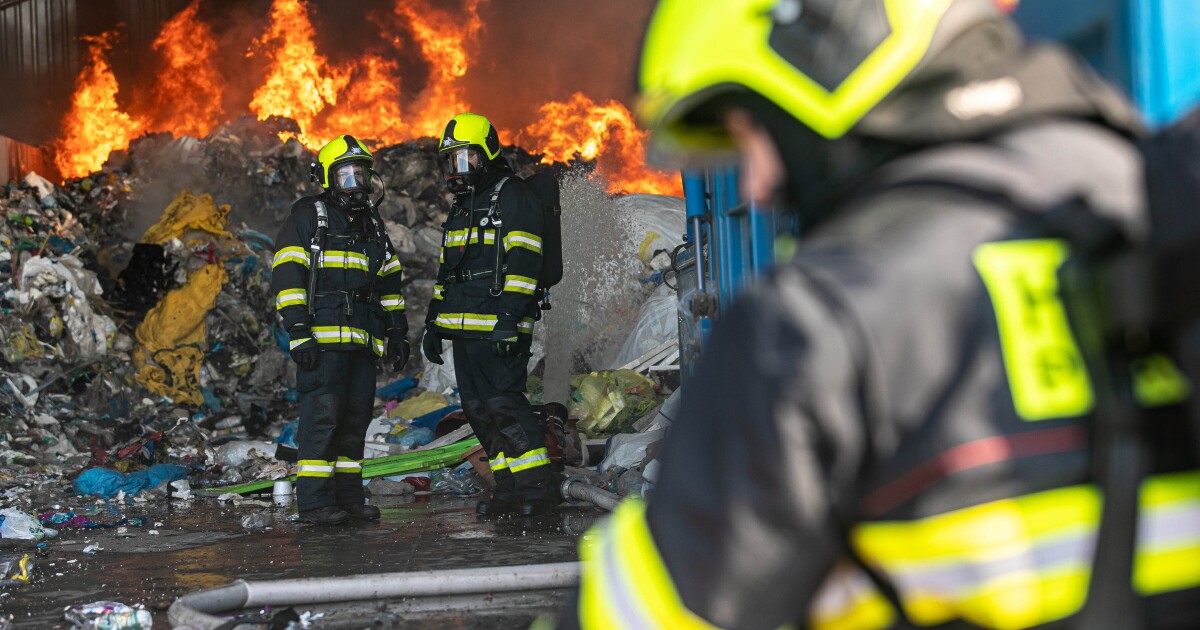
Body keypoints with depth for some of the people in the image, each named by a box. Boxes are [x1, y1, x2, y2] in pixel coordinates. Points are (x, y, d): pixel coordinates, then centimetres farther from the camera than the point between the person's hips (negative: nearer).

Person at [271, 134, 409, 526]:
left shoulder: (372, 225, 21)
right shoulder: (308, 217, 0)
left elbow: (390, 283, 25)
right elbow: (287, 276, -8)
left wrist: (397, 332, 18)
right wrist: (298, 331, -16)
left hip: (362, 340, 7)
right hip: (322, 337, -7)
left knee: (356, 416, 8)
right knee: (321, 413, -10)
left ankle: (348, 497, 15)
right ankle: (313, 501, -7)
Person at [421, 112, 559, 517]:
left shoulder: (514, 198, -5)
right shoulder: (461, 207, 23)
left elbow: (522, 263, -15)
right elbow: (446, 269, 27)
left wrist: (510, 317, -23)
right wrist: (433, 323, 22)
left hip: (499, 328, -9)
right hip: (464, 329, 9)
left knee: (503, 403, -14)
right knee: (478, 407, 7)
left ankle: (539, 484, -7)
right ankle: (511, 486, 13)